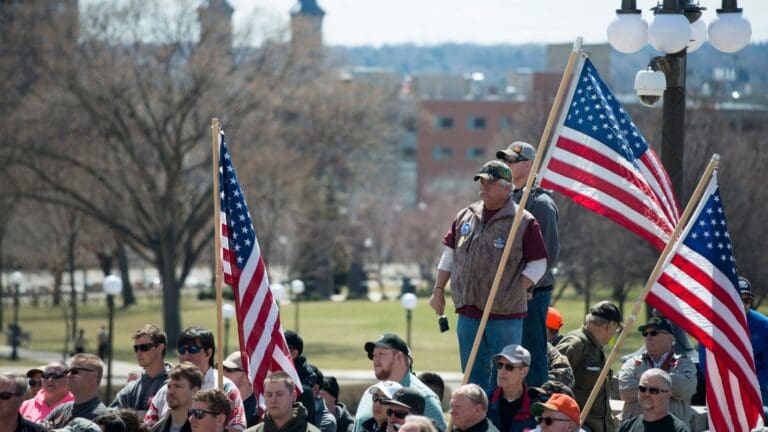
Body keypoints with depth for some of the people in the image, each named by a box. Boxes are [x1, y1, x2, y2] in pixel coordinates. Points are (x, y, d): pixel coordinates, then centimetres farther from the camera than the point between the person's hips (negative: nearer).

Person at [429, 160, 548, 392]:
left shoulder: (523, 222, -4)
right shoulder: (466, 216, 12)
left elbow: (538, 264, -4)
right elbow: (449, 255, 20)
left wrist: (512, 294, -10)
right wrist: (438, 290, 15)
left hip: (505, 314, -5)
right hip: (468, 312, 5)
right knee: (473, 373, 11)